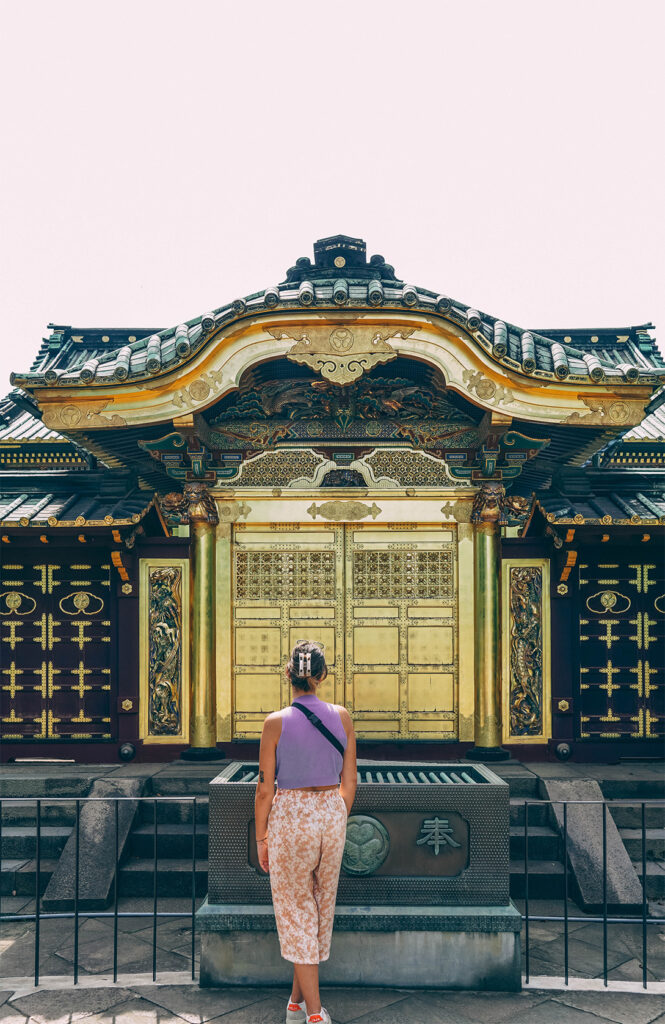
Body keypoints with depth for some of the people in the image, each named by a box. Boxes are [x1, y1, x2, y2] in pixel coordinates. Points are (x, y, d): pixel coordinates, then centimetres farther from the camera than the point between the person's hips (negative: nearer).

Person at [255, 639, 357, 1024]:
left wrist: (261, 838, 3)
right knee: (321, 906, 17)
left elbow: (265, 790, -8)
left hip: (290, 815, -4)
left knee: (296, 911, 8)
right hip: (331, 812, 4)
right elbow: (349, 783, 3)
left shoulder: (276, 722, -12)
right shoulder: (342, 716, -3)